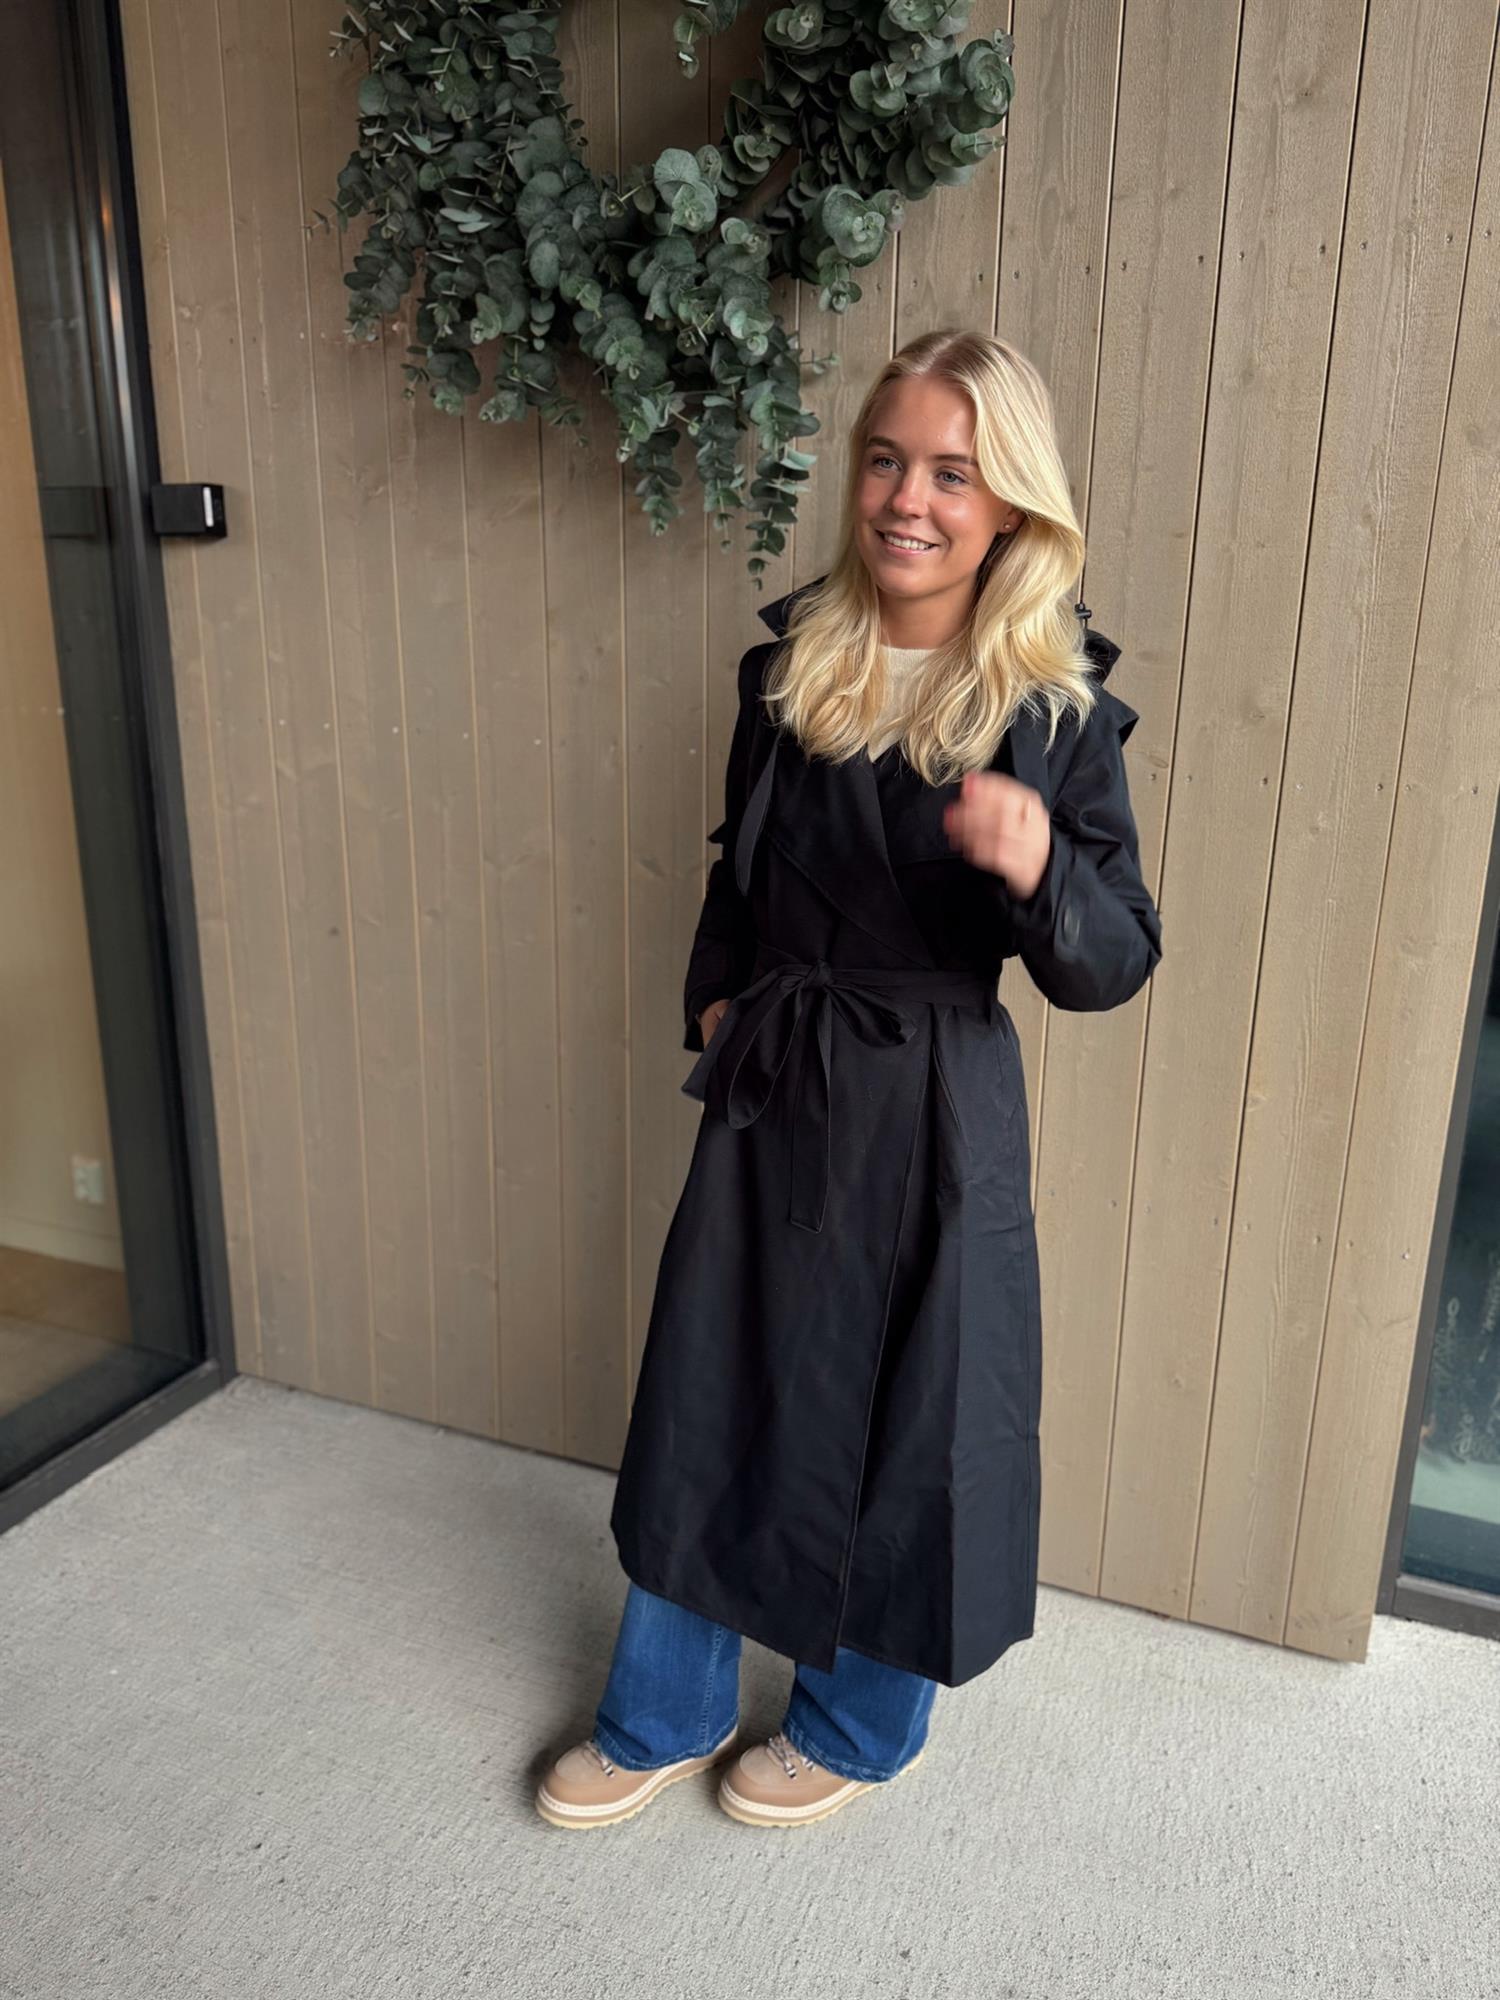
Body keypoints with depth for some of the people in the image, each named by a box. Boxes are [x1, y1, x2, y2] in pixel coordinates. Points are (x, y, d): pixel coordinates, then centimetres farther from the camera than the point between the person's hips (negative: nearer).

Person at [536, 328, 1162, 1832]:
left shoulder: (1056, 706, -10)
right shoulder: (788, 664, 2)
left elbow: (1117, 965, -11)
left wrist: (1037, 867, -30)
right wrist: (715, 1004, 5)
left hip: (935, 1114, -4)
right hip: (768, 1097, 4)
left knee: (910, 1420, 11)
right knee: (710, 1399, 14)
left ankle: (861, 1725, 40)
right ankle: (665, 1715, 39)